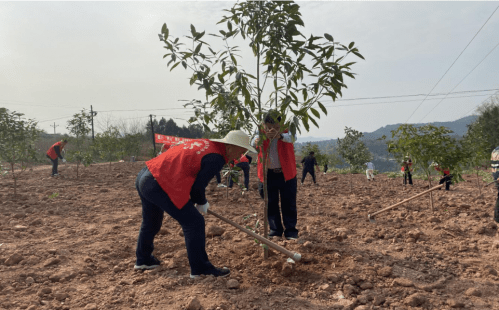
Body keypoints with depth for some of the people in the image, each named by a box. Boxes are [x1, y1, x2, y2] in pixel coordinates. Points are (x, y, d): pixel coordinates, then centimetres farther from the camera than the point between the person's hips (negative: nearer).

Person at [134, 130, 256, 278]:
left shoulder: (203, 143, 14)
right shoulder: (216, 158, -13)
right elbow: (197, 187, -13)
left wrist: (199, 201, 24)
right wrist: (202, 203, 9)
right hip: (158, 185, -10)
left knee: (151, 223, 28)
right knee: (194, 222, -2)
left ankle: (143, 260, 47)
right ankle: (200, 268, 7)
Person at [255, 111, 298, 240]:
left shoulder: (285, 131, -6)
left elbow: (290, 138, -30)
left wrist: (279, 135, -53)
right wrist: (257, 143, -44)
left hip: (286, 174, -2)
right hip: (268, 174, 2)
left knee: (289, 204, 4)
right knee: (271, 204, 8)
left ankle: (291, 230, 15)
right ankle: (275, 230, 21)